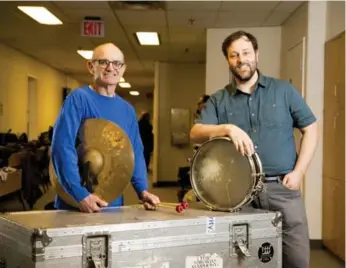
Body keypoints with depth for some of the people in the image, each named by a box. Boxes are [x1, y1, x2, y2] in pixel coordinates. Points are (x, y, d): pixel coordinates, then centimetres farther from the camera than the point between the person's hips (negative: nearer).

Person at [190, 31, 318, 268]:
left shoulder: (283, 90, 6)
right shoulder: (218, 100, 7)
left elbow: (310, 130, 7)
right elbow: (196, 133, -5)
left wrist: (299, 172, -3)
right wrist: (228, 128, -23)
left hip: (282, 188, 0)